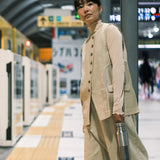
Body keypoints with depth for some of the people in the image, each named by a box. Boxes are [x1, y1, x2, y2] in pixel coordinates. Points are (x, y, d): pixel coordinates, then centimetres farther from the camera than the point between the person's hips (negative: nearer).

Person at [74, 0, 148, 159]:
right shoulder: (86, 44, 24)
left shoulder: (109, 30, 2)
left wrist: (117, 106, -19)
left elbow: (119, 66, -9)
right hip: (94, 109, 7)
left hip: (112, 105, -7)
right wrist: (85, 114, 15)